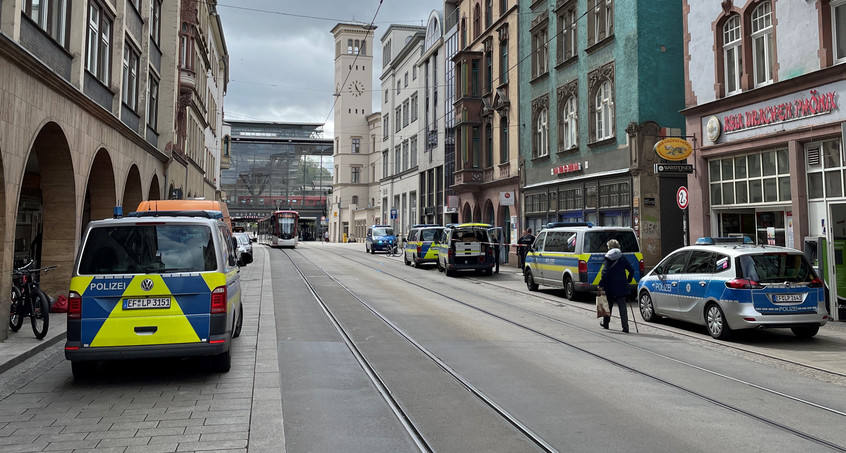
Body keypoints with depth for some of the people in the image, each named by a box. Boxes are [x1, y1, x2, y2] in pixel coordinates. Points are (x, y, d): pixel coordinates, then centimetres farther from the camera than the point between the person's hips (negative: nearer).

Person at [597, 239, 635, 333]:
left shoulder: (608, 258, -6)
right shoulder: (622, 258, 4)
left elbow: (605, 273, -13)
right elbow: (631, 270, 4)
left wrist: (601, 286, -14)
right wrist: (628, 280, 19)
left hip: (610, 286, -2)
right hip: (622, 287, 2)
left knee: (609, 305, 15)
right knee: (622, 306, 0)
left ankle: (605, 323, 30)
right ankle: (625, 327, -7)